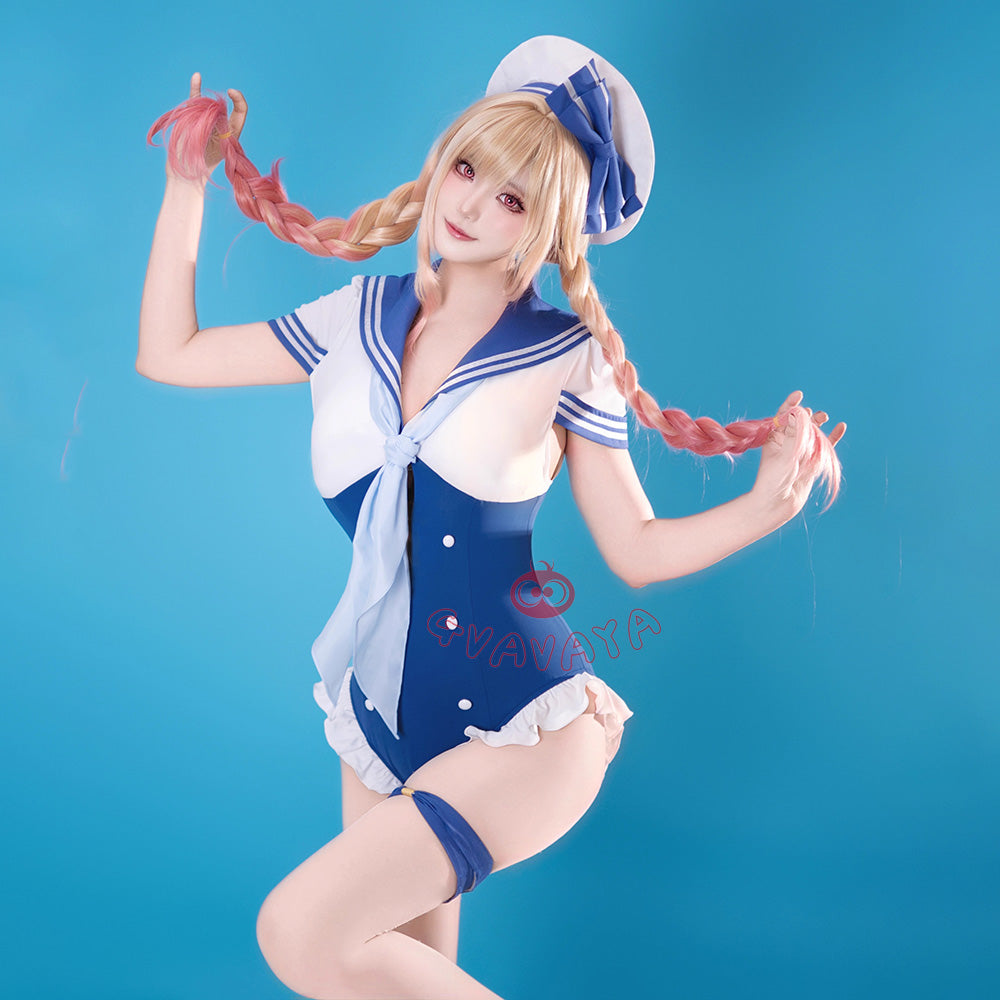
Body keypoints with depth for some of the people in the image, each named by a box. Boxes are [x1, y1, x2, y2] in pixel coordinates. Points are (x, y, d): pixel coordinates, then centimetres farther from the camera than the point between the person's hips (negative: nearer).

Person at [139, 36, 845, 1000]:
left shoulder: (565, 356, -8)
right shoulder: (363, 319, 3)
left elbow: (637, 550, -4)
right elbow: (167, 355, 10)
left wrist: (768, 503, -20)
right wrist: (188, 185, 9)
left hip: (523, 720, -5)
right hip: (383, 725, 5)